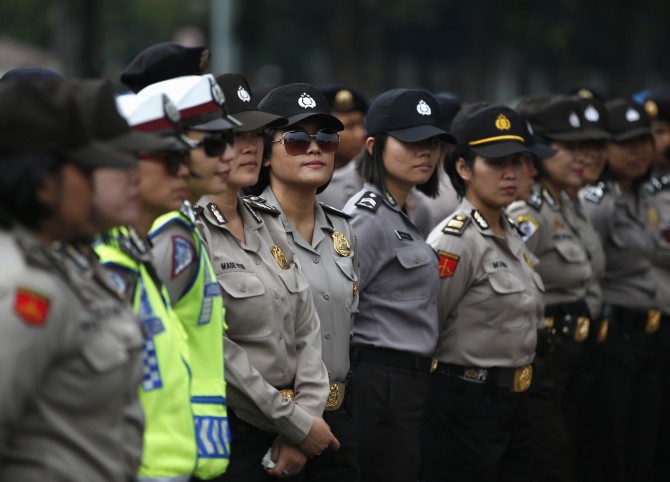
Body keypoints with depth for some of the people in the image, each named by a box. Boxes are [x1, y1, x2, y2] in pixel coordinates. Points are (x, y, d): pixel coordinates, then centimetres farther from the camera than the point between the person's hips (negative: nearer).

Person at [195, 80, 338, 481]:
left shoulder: (268, 222, 11)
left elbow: (306, 330, 9)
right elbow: (216, 351, -17)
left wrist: (304, 419, -4)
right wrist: (297, 424, -12)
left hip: (282, 437, 7)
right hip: (221, 433, -7)